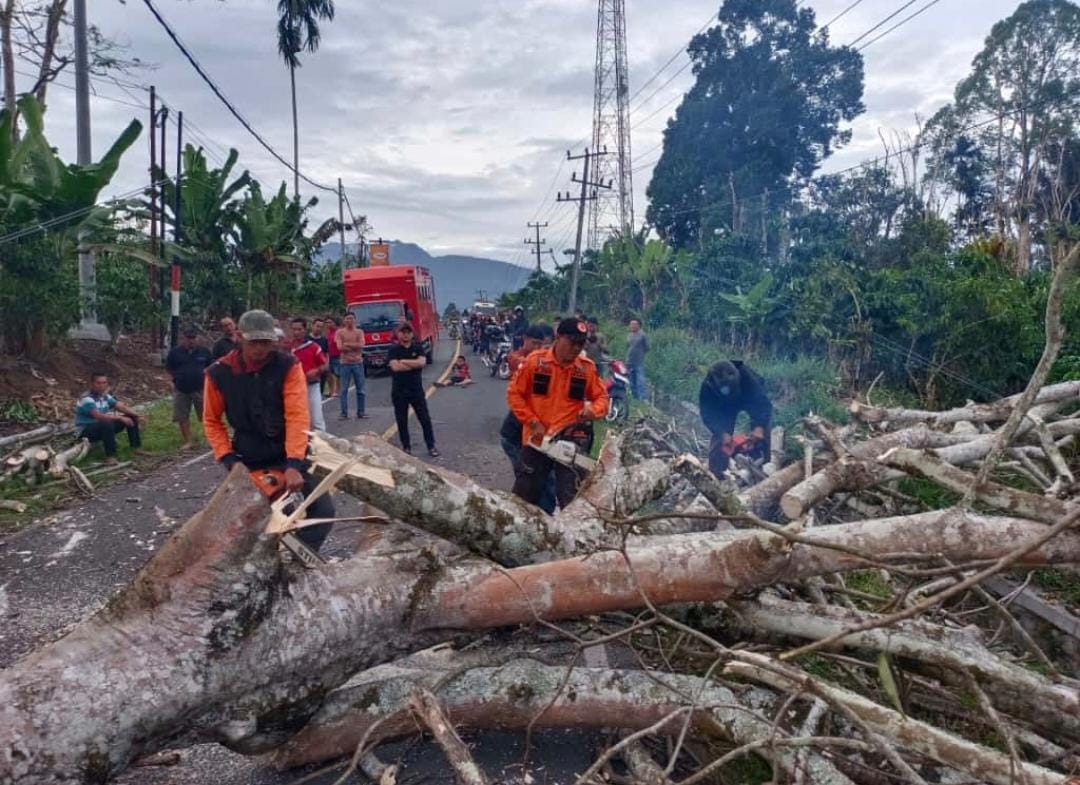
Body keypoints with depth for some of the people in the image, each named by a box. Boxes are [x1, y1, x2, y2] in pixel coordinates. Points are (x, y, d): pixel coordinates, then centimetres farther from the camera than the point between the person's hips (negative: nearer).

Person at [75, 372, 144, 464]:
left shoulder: (105, 396, 2)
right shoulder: (86, 399, -23)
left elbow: (122, 407, -2)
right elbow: (99, 416, -36)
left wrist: (137, 414, -19)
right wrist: (120, 418, -37)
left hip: (103, 428, 8)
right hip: (85, 432, -8)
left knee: (131, 417, 0)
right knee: (107, 424, -40)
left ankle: (137, 447, 2)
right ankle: (110, 456, -33)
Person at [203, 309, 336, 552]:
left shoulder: (288, 366, -15)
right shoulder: (219, 373, -10)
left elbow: (297, 416, -23)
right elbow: (212, 421, 2)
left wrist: (293, 465, -33)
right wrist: (228, 458, -11)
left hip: (290, 453, -1)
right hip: (247, 460, 1)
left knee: (324, 510, -8)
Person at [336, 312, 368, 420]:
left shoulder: (359, 332, 9)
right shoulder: (340, 332, 4)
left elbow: (361, 345, -6)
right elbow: (340, 347, -8)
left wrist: (347, 344, -8)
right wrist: (355, 346, -6)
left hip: (358, 363, 2)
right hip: (345, 363, -2)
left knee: (360, 389, 3)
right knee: (343, 389, -2)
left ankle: (361, 412, 10)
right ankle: (344, 413, 2)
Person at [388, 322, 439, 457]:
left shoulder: (418, 348, 5)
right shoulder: (393, 350, -1)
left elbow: (422, 362, -14)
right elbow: (395, 367, -18)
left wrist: (403, 361, -13)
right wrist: (414, 364, -12)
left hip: (417, 389, 1)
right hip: (399, 391, -1)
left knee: (425, 419, 3)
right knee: (402, 421, 6)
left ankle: (431, 446, 11)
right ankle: (406, 447, 19)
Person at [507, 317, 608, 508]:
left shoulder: (587, 368, -3)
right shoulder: (535, 361, -7)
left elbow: (602, 397, 7)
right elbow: (514, 393, -2)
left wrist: (593, 410, -17)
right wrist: (533, 422, -9)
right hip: (537, 440, 0)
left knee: (571, 499, 1)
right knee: (523, 495, 13)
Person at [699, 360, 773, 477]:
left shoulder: (746, 377, -42)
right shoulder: (707, 388, -37)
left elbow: (763, 403, -44)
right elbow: (707, 414, -33)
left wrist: (760, 427, -57)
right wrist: (722, 434, -46)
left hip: (750, 398, -1)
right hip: (723, 406, 1)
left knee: (761, 434, -15)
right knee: (719, 436, -13)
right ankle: (715, 474, -7)